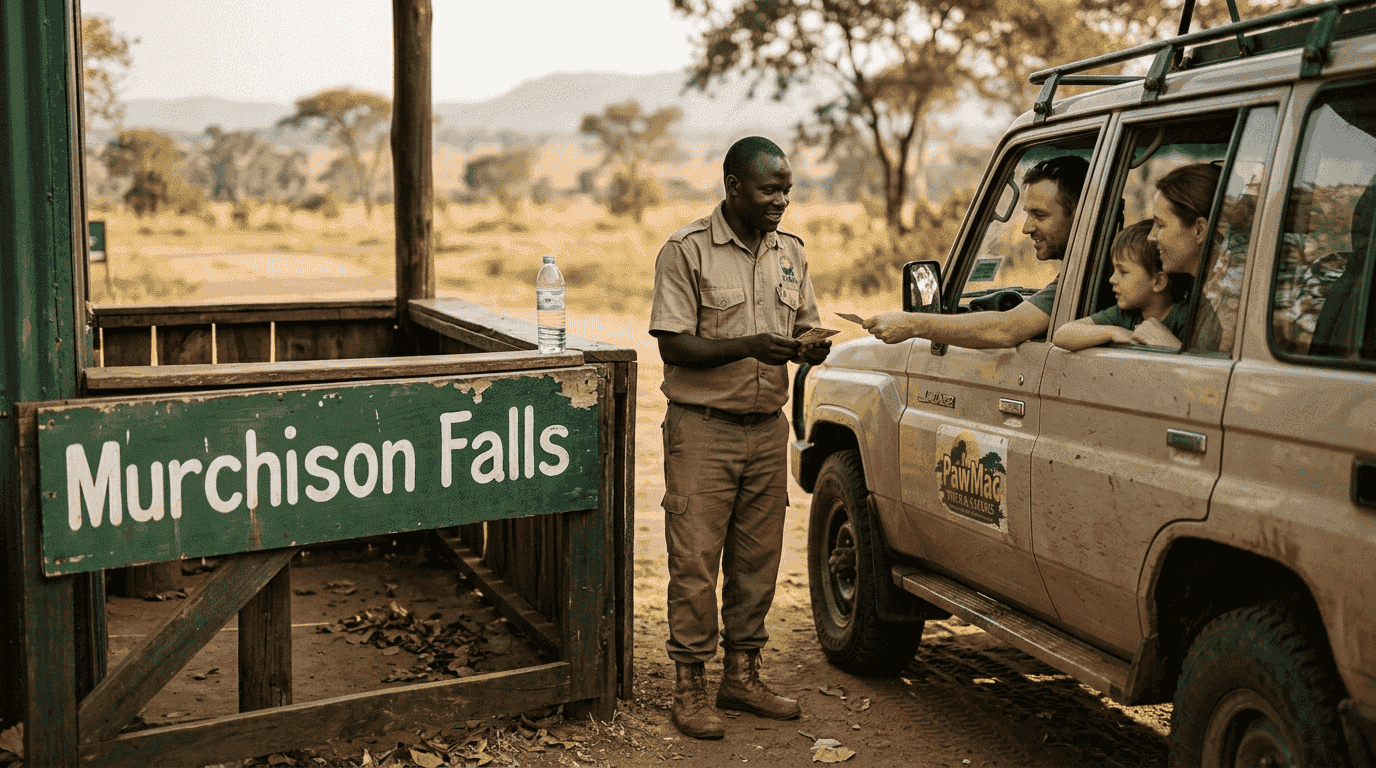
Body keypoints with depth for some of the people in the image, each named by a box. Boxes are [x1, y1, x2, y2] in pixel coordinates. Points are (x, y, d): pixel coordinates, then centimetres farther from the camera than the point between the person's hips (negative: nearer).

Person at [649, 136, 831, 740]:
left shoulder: (790, 252, 11)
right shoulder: (686, 250, -7)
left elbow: (806, 329, 15)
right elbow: (674, 346, -12)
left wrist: (812, 349, -9)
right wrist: (750, 345, -24)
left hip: (768, 428, 5)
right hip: (703, 428, -5)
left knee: (757, 560, 10)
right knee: (695, 561, -2)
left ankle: (741, 677, 23)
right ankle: (690, 687, 10)